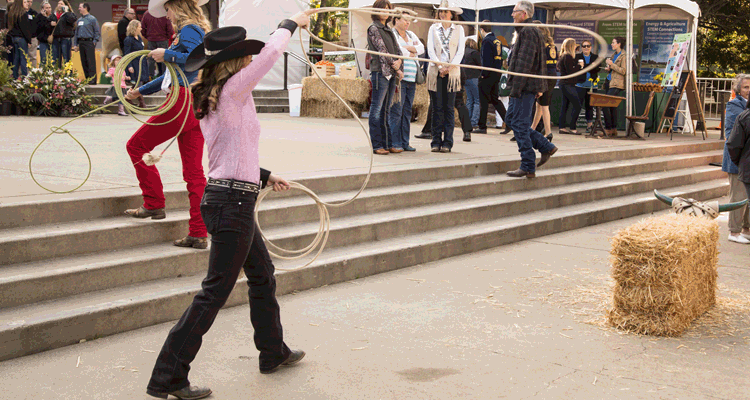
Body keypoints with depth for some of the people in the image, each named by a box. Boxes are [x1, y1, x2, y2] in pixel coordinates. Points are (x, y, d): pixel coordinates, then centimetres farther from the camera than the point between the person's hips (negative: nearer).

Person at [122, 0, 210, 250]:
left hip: (183, 102, -9)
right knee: (194, 172, 6)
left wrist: (167, 55, -17)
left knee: (137, 145, 5)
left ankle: (154, 205, 6)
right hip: (198, 107, 9)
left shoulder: (189, 31, -5)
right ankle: (199, 234, 6)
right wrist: (141, 91, 36)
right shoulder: (197, 32, 25)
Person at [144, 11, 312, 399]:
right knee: (215, 290, -5)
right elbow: (270, 53, -10)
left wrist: (263, 175, 29)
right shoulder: (233, 91, -13)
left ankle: (273, 352, 40)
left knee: (263, 274, 23)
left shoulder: (210, 100, 13)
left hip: (223, 197, 10)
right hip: (233, 202, -10)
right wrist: (292, 23, 8)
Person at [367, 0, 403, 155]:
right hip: (380, 72, -8)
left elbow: (398, 49, 15)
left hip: (392, 73, 8)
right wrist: (396, 68, -9)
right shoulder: (373, 28, -3)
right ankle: (376, 145, -6)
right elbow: (382, 50, -9)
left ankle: (387, 144, 11)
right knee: (377, 109, -6)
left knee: (385, 110, 9)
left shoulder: (389, 30, 20)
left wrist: (399, 62, -7)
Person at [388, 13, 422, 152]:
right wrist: (412, 53, 3)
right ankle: (394, 143, -7)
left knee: (407, 111, 7)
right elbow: (396, 50, -13)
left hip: (411, 78, 7)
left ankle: (405, 142, 10)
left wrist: (406, 47, -5)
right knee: (396, 110, -10)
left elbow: (421, 48, 10)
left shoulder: (411, 35, 22)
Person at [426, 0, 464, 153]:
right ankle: (436, 142, 3)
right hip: (435, 71, 0)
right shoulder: (433, 28, 10)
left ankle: (447, 142, 2)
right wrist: (440, 66, -10)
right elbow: (430, 50, 3)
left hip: (452, 73, 0)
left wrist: (450, 67, -11)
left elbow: (460, 51, 3)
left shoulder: (459, 29, 9)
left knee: (449, 108, -1)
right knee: (437, 108, -1)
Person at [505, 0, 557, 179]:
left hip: (525, 86, -11)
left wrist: (516, 88, -22)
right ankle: (546, 147, 17)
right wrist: (539, 86, 22)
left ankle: (528, 168, -3)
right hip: (527, 86, 11)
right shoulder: (526, 31, 19)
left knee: (520, 124, -7)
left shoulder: (528, 32, -14)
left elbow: (524, 63, -21)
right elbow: (542, 62, 24)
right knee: (512, 118, 15)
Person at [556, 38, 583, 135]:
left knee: (565, 106, 11)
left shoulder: (563, 56, 14)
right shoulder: (567, 56, -16)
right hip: (568, 84, -10)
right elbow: (570, 71, -20)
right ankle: (572, 128, -8)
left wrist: (578, 65, 15)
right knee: (577, 106, -8)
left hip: (564, 84, 10)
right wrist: (579, 66, -7)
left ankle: (562, 127, 12)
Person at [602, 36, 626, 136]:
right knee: (612, 106, 8)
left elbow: (623, 71, -14)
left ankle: (608, 129, -11)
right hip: (609, 82, 9)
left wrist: (611, 64, -15)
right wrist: (608, 68, 9)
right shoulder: (614, 54, 19)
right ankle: (613, 130, 11)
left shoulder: (624, 55, -8)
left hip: (617, 84, -9)